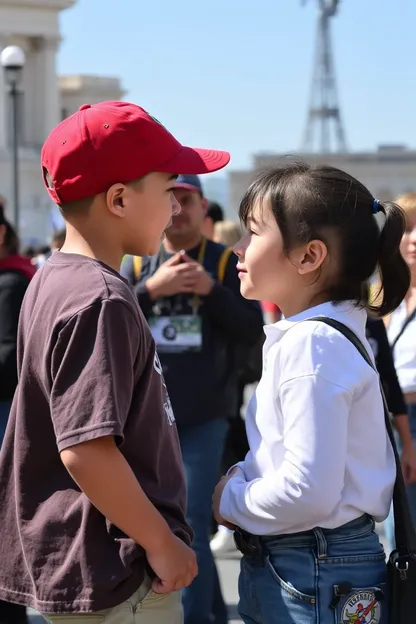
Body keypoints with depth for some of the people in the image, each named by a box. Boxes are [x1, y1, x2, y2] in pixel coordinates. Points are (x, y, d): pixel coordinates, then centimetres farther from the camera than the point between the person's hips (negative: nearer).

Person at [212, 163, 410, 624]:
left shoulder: (313, 345, -21)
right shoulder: (304, 334, 9)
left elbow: (307, 491, -27)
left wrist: (230, 503, -11)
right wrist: (242, 479, 4)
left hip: (315, 577, -9)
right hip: (284, 565, 9)